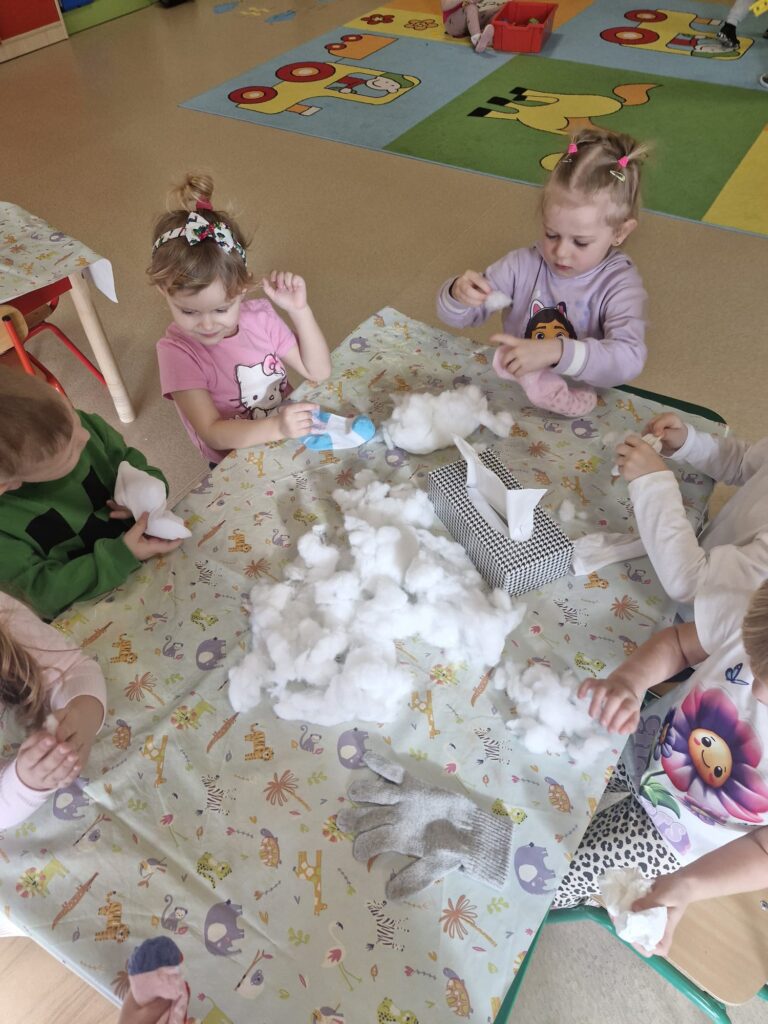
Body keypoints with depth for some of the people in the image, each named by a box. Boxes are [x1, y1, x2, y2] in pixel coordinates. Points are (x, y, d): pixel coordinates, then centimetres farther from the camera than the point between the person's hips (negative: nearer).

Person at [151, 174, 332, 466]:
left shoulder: (259, 315, -6)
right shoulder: (176, 351, -17)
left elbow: (318, 372, -3)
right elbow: (212, 434, -24)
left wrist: (299, 310, -16)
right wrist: (276, 427, -40)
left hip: (290, 433, 5)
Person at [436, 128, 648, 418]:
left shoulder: (619, 284, -11)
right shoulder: (522, 265, -3)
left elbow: (629, 359, -28)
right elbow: (456, 316, 3)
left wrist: (556, 352, -43)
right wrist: (459, 294, -22)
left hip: (577, 408, -5)